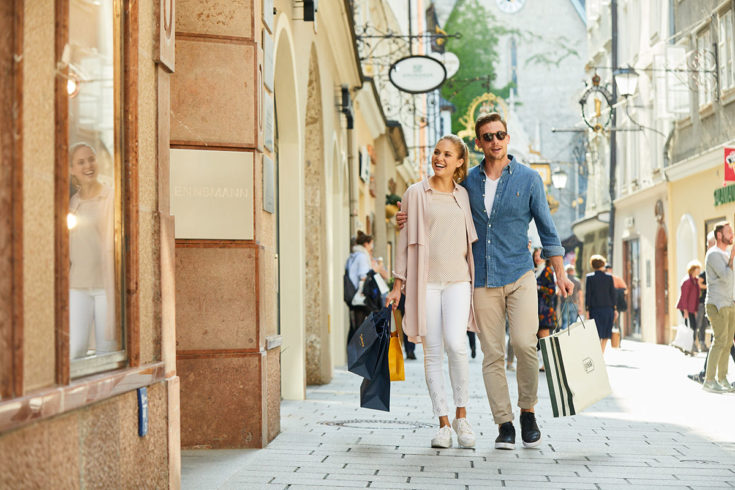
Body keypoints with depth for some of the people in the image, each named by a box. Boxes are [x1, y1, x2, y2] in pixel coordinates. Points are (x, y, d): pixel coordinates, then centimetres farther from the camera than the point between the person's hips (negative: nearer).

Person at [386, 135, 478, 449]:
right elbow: (405, 238, 6)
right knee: (432, 352, -2)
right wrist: (398, 284, 2)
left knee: (455, 343, -18)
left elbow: (473, 240, 17)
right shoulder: (416, 194, 6)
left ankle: (462, 416, -4)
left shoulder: (464, 196, 12)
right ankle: (443, 424, 5)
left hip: (457, 279, 1)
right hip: (425, 281, -1)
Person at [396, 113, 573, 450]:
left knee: (524, 344, -16)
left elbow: (546, 229, 6)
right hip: (483, 280, 2)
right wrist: (415, 219, 6)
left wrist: (560, 274, 3)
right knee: (492, 354, 0)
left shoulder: (528, 179, 2)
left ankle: (528, 411, 5)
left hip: (519, 275, -2)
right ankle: (504, 425, 6)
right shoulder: (468, 181, 7)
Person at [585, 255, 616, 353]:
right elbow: (613, 294, 2)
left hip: (595, 308, -1)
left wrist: (587, 309, -2)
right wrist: (614, 308, 8)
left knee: (597, 334, -1)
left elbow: (587, 294, -4)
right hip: (608, 307, 1)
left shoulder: (589, 277, -2)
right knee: (605, 334, 12)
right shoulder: (609, 277, 2)